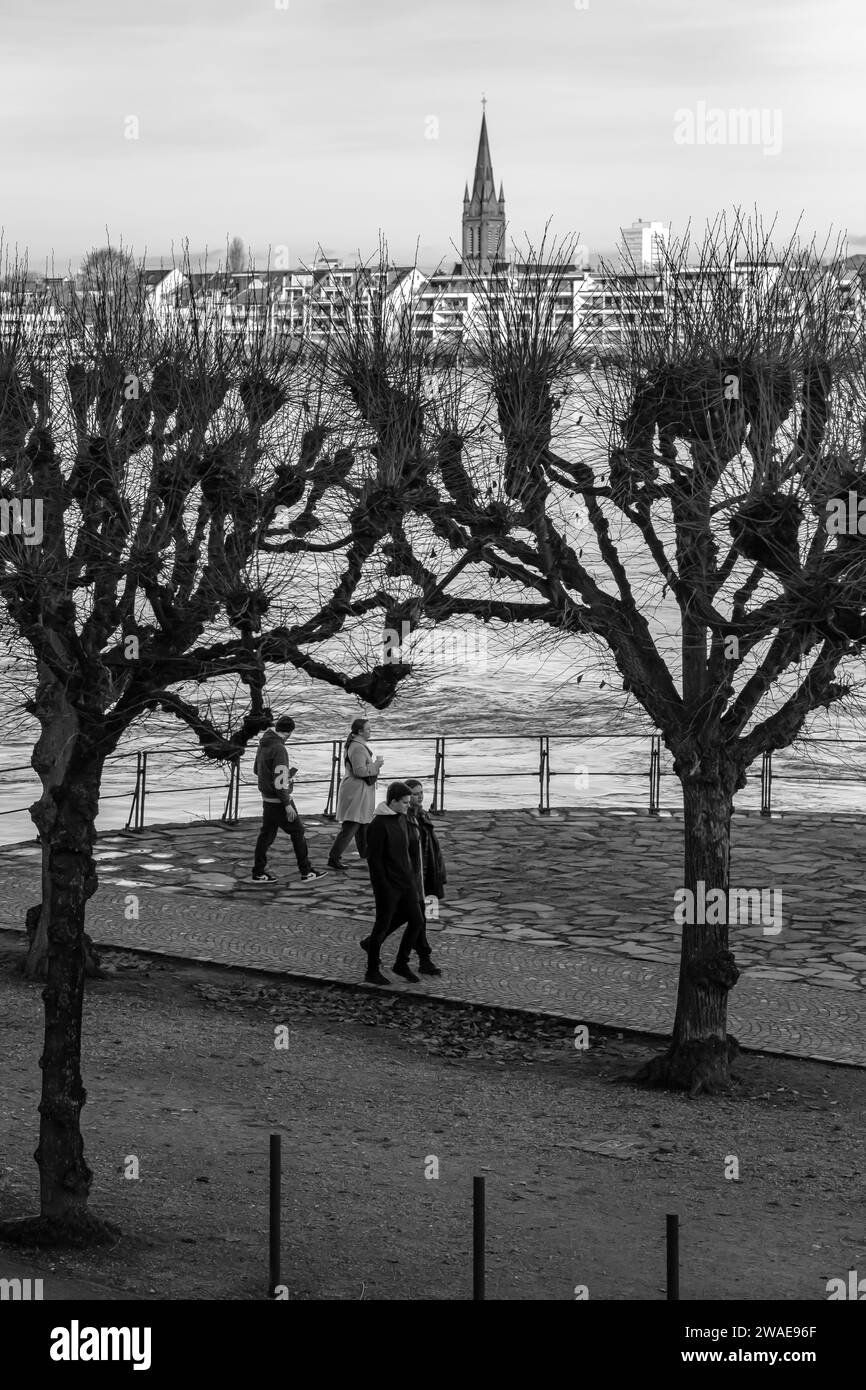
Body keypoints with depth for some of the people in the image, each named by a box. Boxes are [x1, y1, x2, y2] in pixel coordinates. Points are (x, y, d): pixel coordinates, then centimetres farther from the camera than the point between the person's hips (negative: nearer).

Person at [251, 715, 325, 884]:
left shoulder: (263, 745, 5)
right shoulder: (279, 749, -22)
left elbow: (257, 770, 19)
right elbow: (279, 781, -24)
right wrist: (287, 804, -19)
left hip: (267, 799, 8)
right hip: (279, 800, -8)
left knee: (267, 834, 13)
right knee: (298, 833, 2)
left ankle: (259, 873, 15)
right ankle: (306, 872, 6)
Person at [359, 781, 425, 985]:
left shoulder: (401, 818, 8)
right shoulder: (378, 825, -18)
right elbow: (374, 859, -18)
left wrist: (411, 877, 16)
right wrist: (383, 889, -18)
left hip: (406, 882, 8)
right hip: (388, 886, -8)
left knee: (416, 921, 6)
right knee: (382, 926, 3)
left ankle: (401, 964, 20)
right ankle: (372, 972, 17)